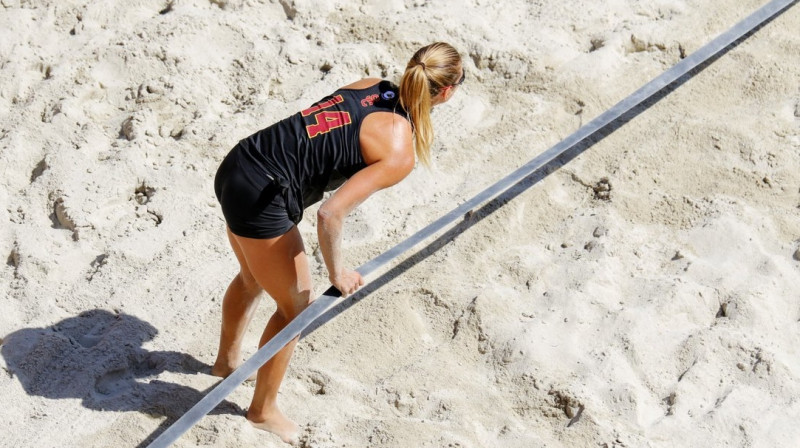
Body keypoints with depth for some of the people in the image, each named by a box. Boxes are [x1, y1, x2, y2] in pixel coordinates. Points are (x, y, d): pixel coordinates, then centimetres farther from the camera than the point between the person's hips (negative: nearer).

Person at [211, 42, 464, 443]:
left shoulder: (372, 86, 5)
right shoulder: (400, 153, -17)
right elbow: (330, 215, -22)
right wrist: (337, 272, -7)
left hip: (235, 168, 9)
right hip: (261, 199, -9)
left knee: (253, 277, 33)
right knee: (297, 305, 12)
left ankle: (227, 360, 58)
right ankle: (264, 410, 31)